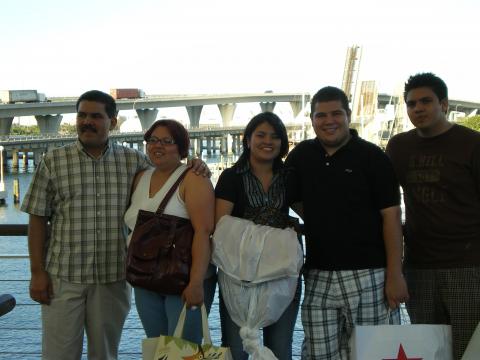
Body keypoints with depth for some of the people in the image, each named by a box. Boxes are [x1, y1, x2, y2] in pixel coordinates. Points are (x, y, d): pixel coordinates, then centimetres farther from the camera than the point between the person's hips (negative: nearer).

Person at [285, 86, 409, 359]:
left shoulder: (373, 158, -3)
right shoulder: (301, 156, 9)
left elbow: (391, 216, -6)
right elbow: (295, 202, 19)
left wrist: (395, 275, -11)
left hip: (367, 275, -4)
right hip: (318, 277, 4)